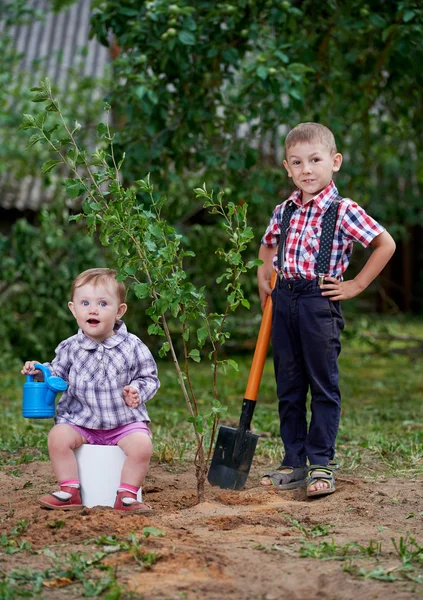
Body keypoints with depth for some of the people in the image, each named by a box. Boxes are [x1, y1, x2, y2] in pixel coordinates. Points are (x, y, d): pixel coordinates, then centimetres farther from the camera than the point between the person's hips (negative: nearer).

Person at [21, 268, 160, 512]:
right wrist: (40, 371, -4)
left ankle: (127, 496, -12)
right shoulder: (70, 348, 1)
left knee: (142, 445, -27)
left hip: (125, 420, -2)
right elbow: (58, 373, 15)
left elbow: (149, 377, 4)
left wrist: (137, 391, -16)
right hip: (81, 420, 2)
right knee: (58, 436, -22)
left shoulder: (132, 347, -5)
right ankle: (70, 492, -10)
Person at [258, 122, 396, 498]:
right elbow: (268, 245, 29)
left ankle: (321, 465, 8)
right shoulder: (284, 211, 9)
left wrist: (356, 285, -9)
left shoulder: (344, 211, -9)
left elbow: (386, 244, -10)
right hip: (284, 301, 6)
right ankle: (294, 465, 18)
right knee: (288, 388, 10)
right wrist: (264, 277, 14)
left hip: (319, 302, -6)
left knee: (323, 386, 2)